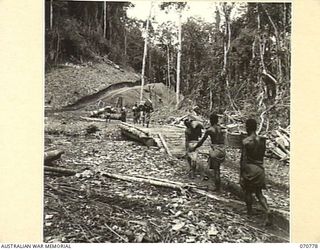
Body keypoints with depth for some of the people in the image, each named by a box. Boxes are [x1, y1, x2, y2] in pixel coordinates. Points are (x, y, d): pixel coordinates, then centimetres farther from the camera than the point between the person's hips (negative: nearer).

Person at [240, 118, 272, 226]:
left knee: (247, 191, 15)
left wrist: (241, 174, -8)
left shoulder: (245, 141, -15)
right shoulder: (262, 140, 1)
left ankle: (249, 212, 27)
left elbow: (243, 159, -14)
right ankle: (267, 211, -5)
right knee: (259, 193, 14)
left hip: (249, 169, -5)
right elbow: (262, 156, 10)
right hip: (259, 169, 5)